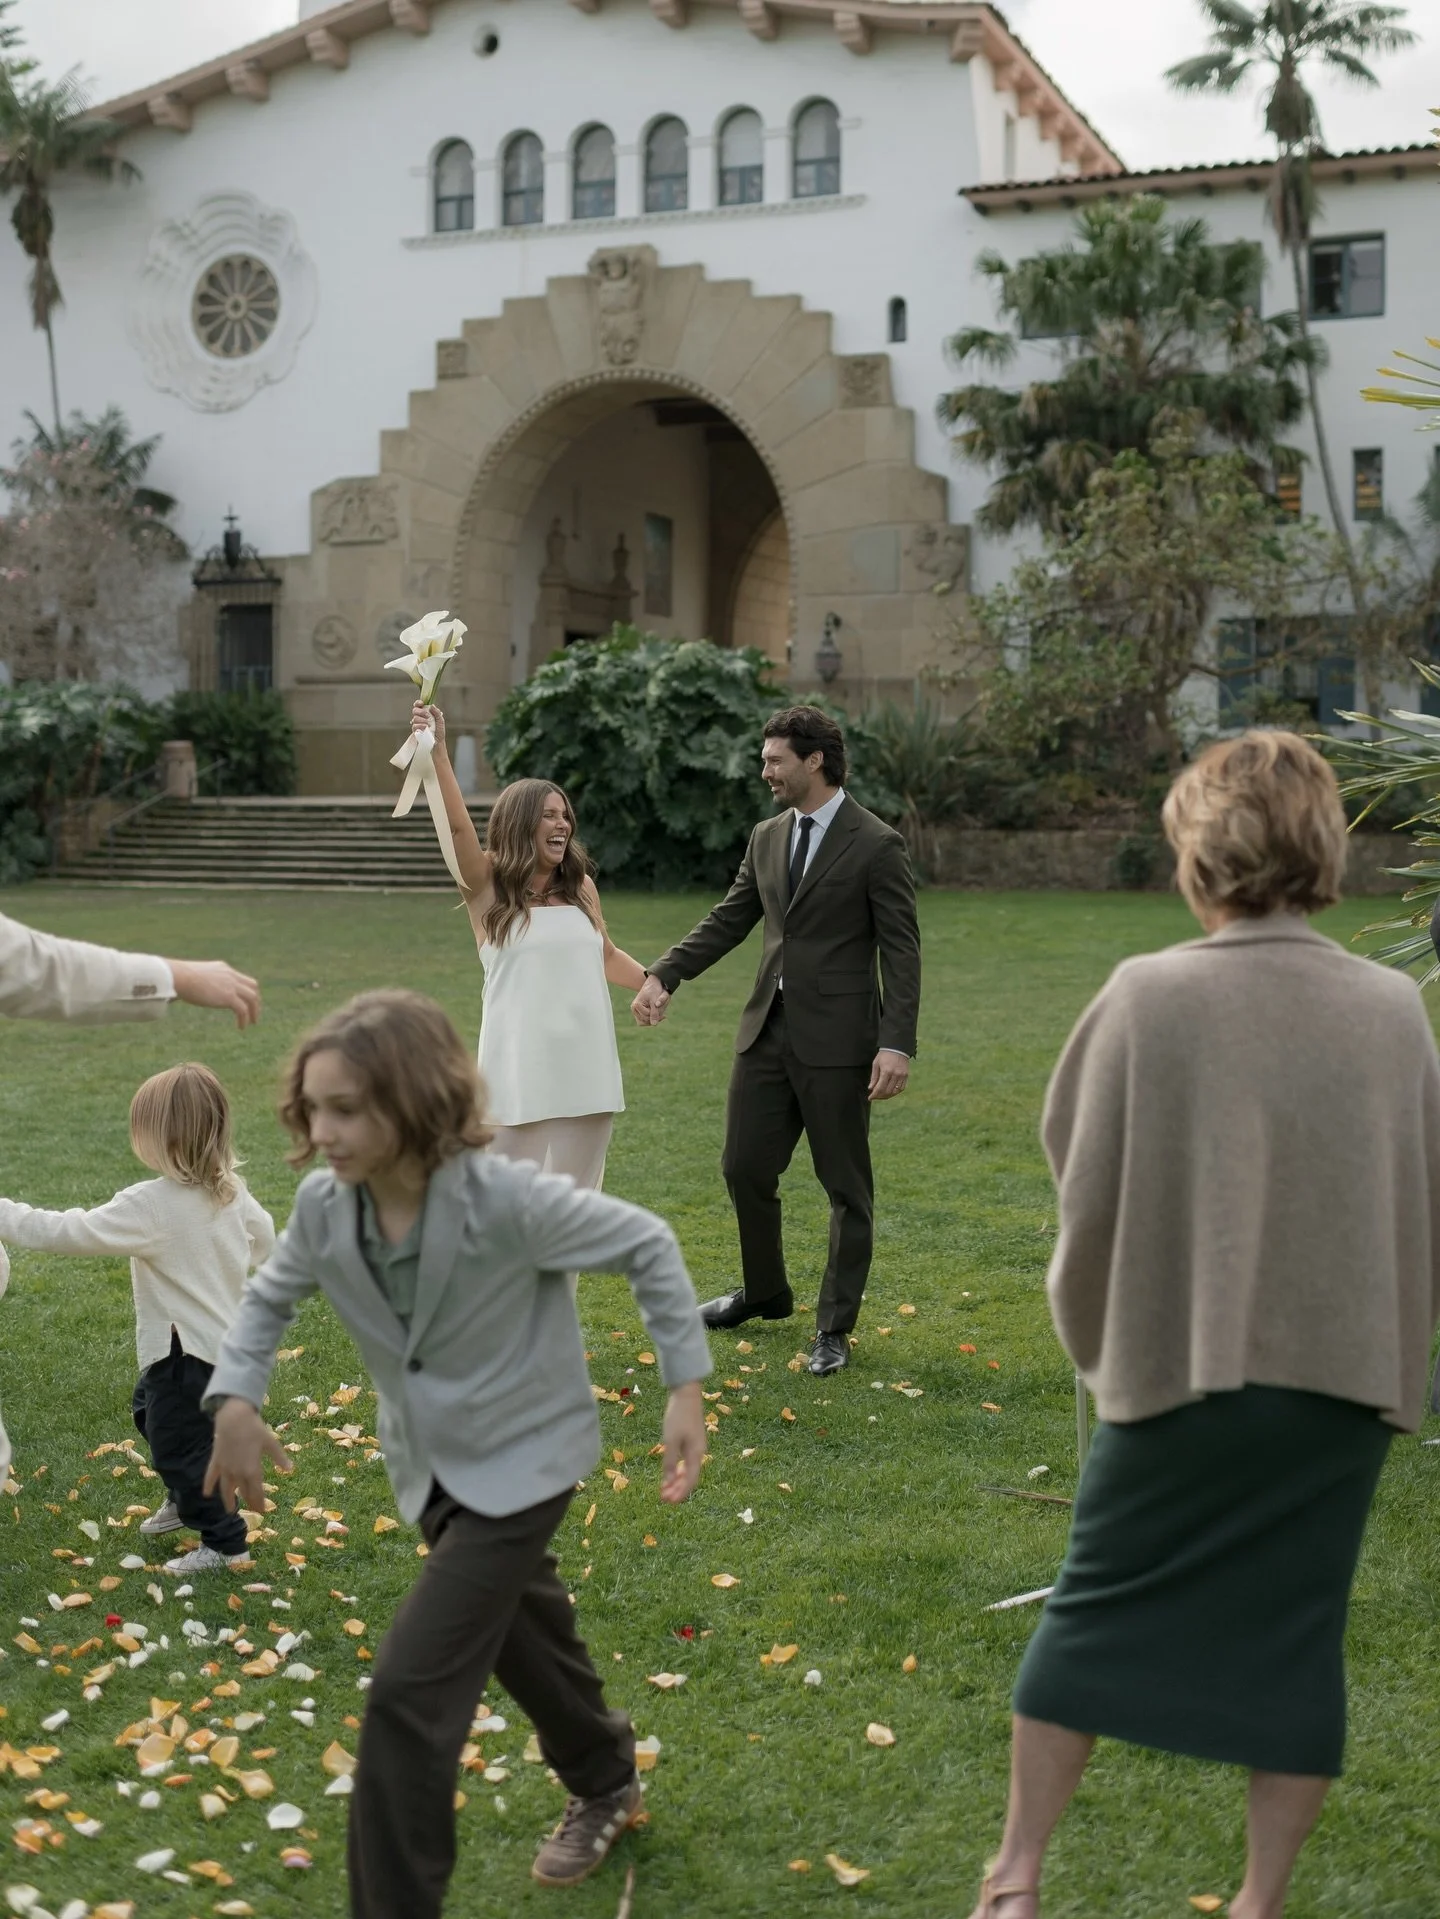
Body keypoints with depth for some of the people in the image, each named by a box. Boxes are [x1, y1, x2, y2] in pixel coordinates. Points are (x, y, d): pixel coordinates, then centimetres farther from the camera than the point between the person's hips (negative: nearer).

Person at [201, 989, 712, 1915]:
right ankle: (606, 1784, 55)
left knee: (410, 1690, -13)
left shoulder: (506, 1198, -32)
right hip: (433, 1462, 6)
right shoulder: (325, 1204, -16)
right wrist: (237, 1397, -11)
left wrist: (686, 1387, -16)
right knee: (521, 1628, 28)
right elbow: (272, 1296, 5)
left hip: (522, 1456, -6)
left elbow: (647, 1245, -18)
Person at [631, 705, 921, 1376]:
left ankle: (834, 1327, 17)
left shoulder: (876, 845, -9)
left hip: (836, 1039, -6)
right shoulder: (767, 838, 11)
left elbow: (901, 951, -11)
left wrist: (897, 1044, -19)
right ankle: (764, 1292, 35)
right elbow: (727, 921, 15)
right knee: (745, 1168, 13)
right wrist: (663, 975, 1)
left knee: (846, 1188, 5)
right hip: (768, 1030, 7)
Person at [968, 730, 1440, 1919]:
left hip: (1182, 1371, -2)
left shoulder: (1148, 997, -13)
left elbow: (1088, 1198, -6)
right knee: (1296, 1640, 15)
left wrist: (1098, 1346, 10)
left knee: (1097, 1614, 14)